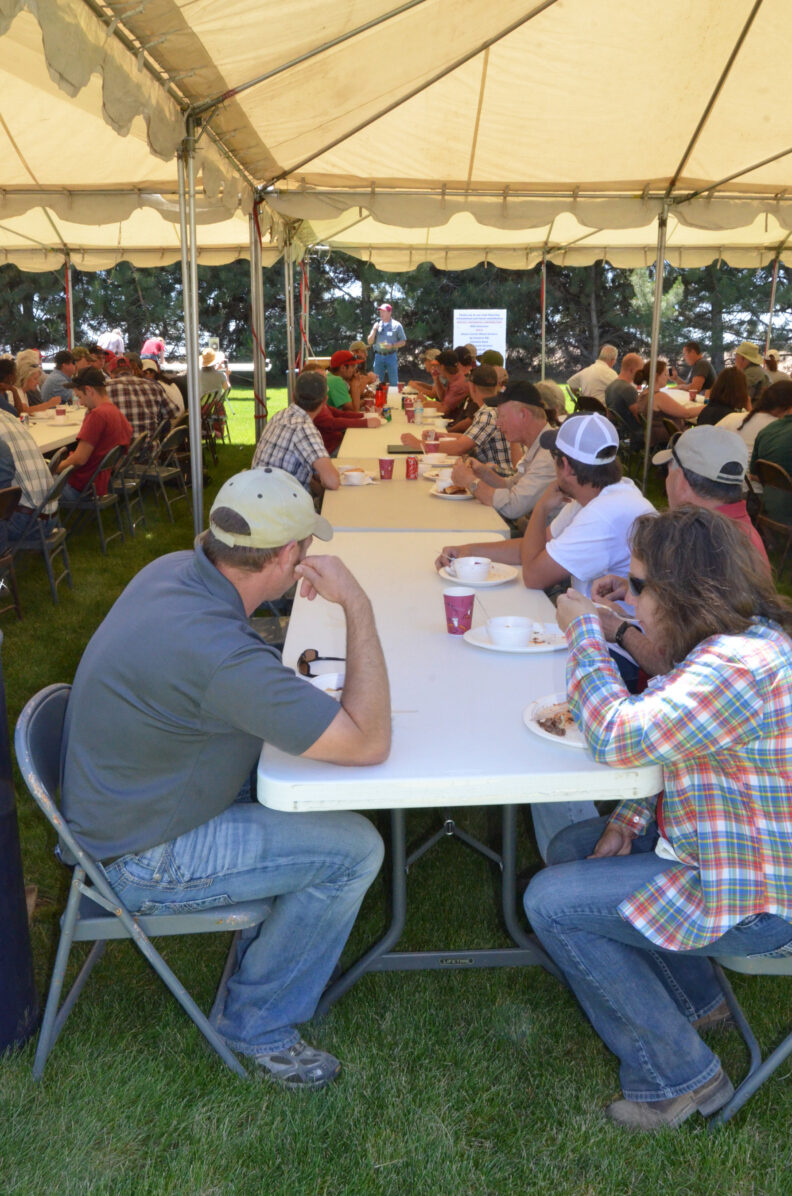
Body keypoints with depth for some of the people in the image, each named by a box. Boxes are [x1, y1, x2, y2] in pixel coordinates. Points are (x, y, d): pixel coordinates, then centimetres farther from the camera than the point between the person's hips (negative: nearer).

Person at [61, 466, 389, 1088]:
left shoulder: (173, 569, -7)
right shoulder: (222, 654, -37)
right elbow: (370, 742, -30)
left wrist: (293, 690, 0)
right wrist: (358, 607, -27)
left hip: (121, 802, 9)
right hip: (140, 861, -9)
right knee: (354, 849, -10)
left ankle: (270, 936, 32)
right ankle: (259, 1023, 9)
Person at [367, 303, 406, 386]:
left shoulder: (396, 325, 3)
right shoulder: (377, 324, 13)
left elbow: (403, 342, 2)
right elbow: (370, 342, 10)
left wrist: (392, 346, -14)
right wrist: (374, 329, -3)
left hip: (391, 356, -3)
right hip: (378, 356, 3)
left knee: (393, 382, -3)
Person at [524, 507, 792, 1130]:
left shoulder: (741, 665, -30)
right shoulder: (742, 641, 4)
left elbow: (619, 735, -34)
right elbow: (677, 752, 11)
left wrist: (584, 630, -20)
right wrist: (631, 820, 0)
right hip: (738, 849, 10)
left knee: (551, 902, -11)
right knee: (571, 847, 17)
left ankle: (678, 1075, 5)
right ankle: (694, 999, 28)